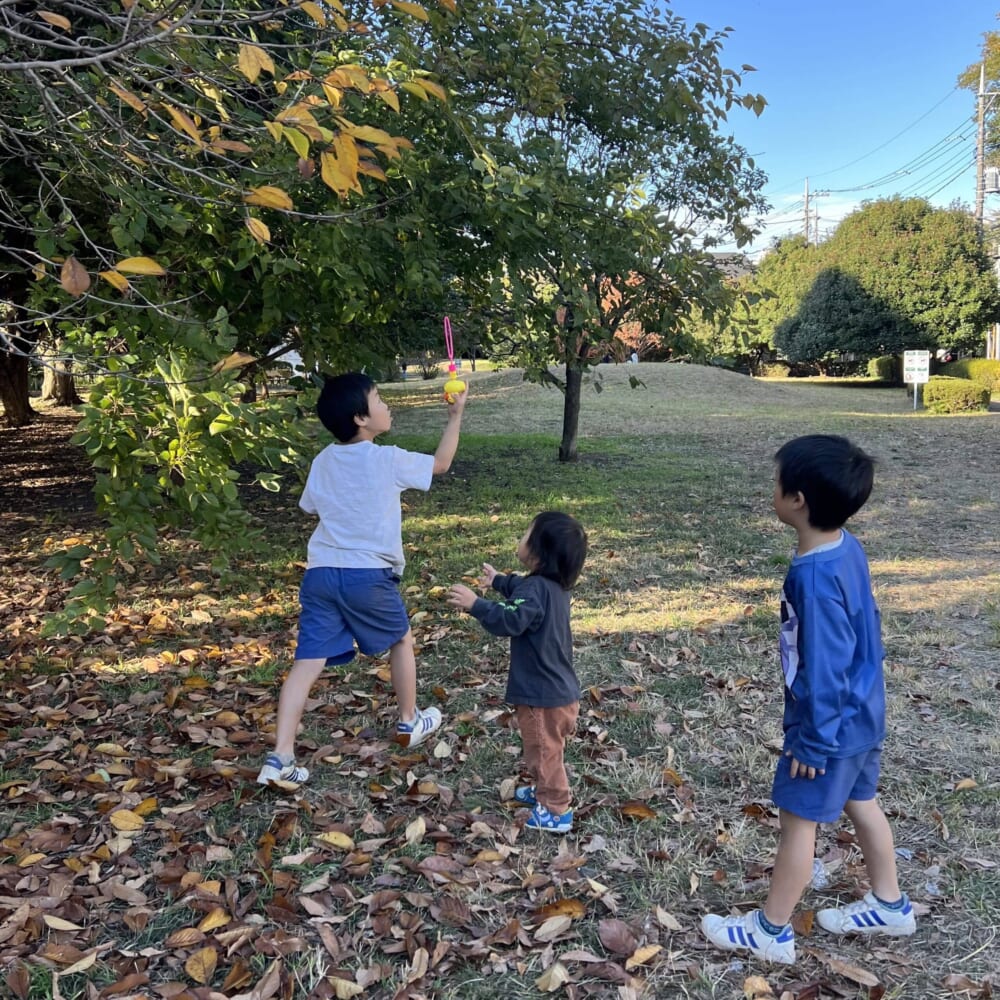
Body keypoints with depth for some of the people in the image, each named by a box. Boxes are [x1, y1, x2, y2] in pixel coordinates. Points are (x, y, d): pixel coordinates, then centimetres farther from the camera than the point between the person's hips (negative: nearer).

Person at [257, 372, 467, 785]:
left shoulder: (323, 461, 9)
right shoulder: (387, 460, -7)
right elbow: (441, 463, 8)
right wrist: (455, 415, 17)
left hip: (320, 574, 4)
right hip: (368, 576, -4)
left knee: (308, 661, 1)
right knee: (401, 640, 21)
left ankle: (281, 757, -5)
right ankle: (409, 723, 36)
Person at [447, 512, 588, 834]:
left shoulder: (537, 589, -27)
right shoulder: (553, 584, 4)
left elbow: (510, 620, -39)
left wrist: (476, 604, -41)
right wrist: (498, 581, 38)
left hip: (543, 695, -10)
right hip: (557, 689, 10)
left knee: (544, 752, 7)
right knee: (545, 749, 28)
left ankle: (557, 811, 19)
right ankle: (546, 791, 45)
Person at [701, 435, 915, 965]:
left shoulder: (815, 577, -31)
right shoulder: (847, 547, -3)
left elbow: (824, 668, -27)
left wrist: (813, 740, -16)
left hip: (832, 723, -9)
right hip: (862, 713, 9)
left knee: (799, 819, 6)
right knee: (860, 803, 24)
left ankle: (772, 932, 23)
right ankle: (889, 905, 43)